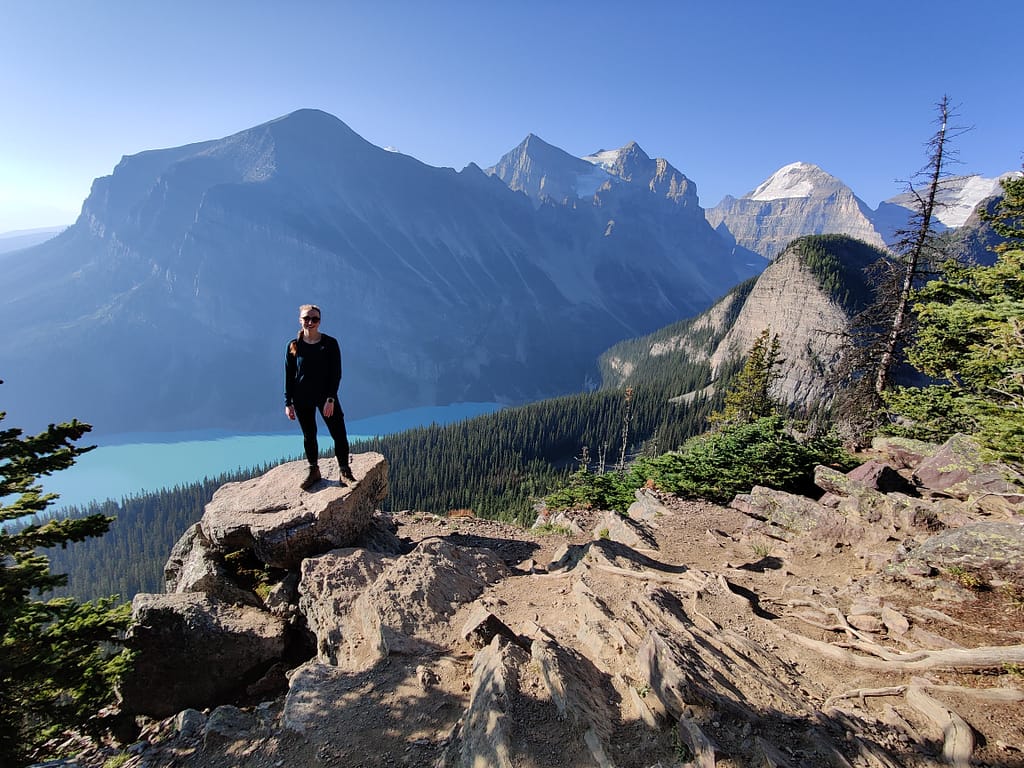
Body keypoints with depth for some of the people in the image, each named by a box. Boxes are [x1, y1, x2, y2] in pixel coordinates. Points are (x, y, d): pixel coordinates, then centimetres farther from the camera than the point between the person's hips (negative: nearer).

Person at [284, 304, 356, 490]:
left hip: (326, 396, -1)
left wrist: (330, 399, -13)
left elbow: (336, 373, -6)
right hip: (302, 399, 2)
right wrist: (288, 403, 0)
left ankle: (345, 472, 8)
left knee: (339, 434, -5)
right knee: (309, 436, 12)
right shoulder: (294, 346, -1)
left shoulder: (330, 343, -5)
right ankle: (314, 471, 28)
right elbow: (289, 377, 3)